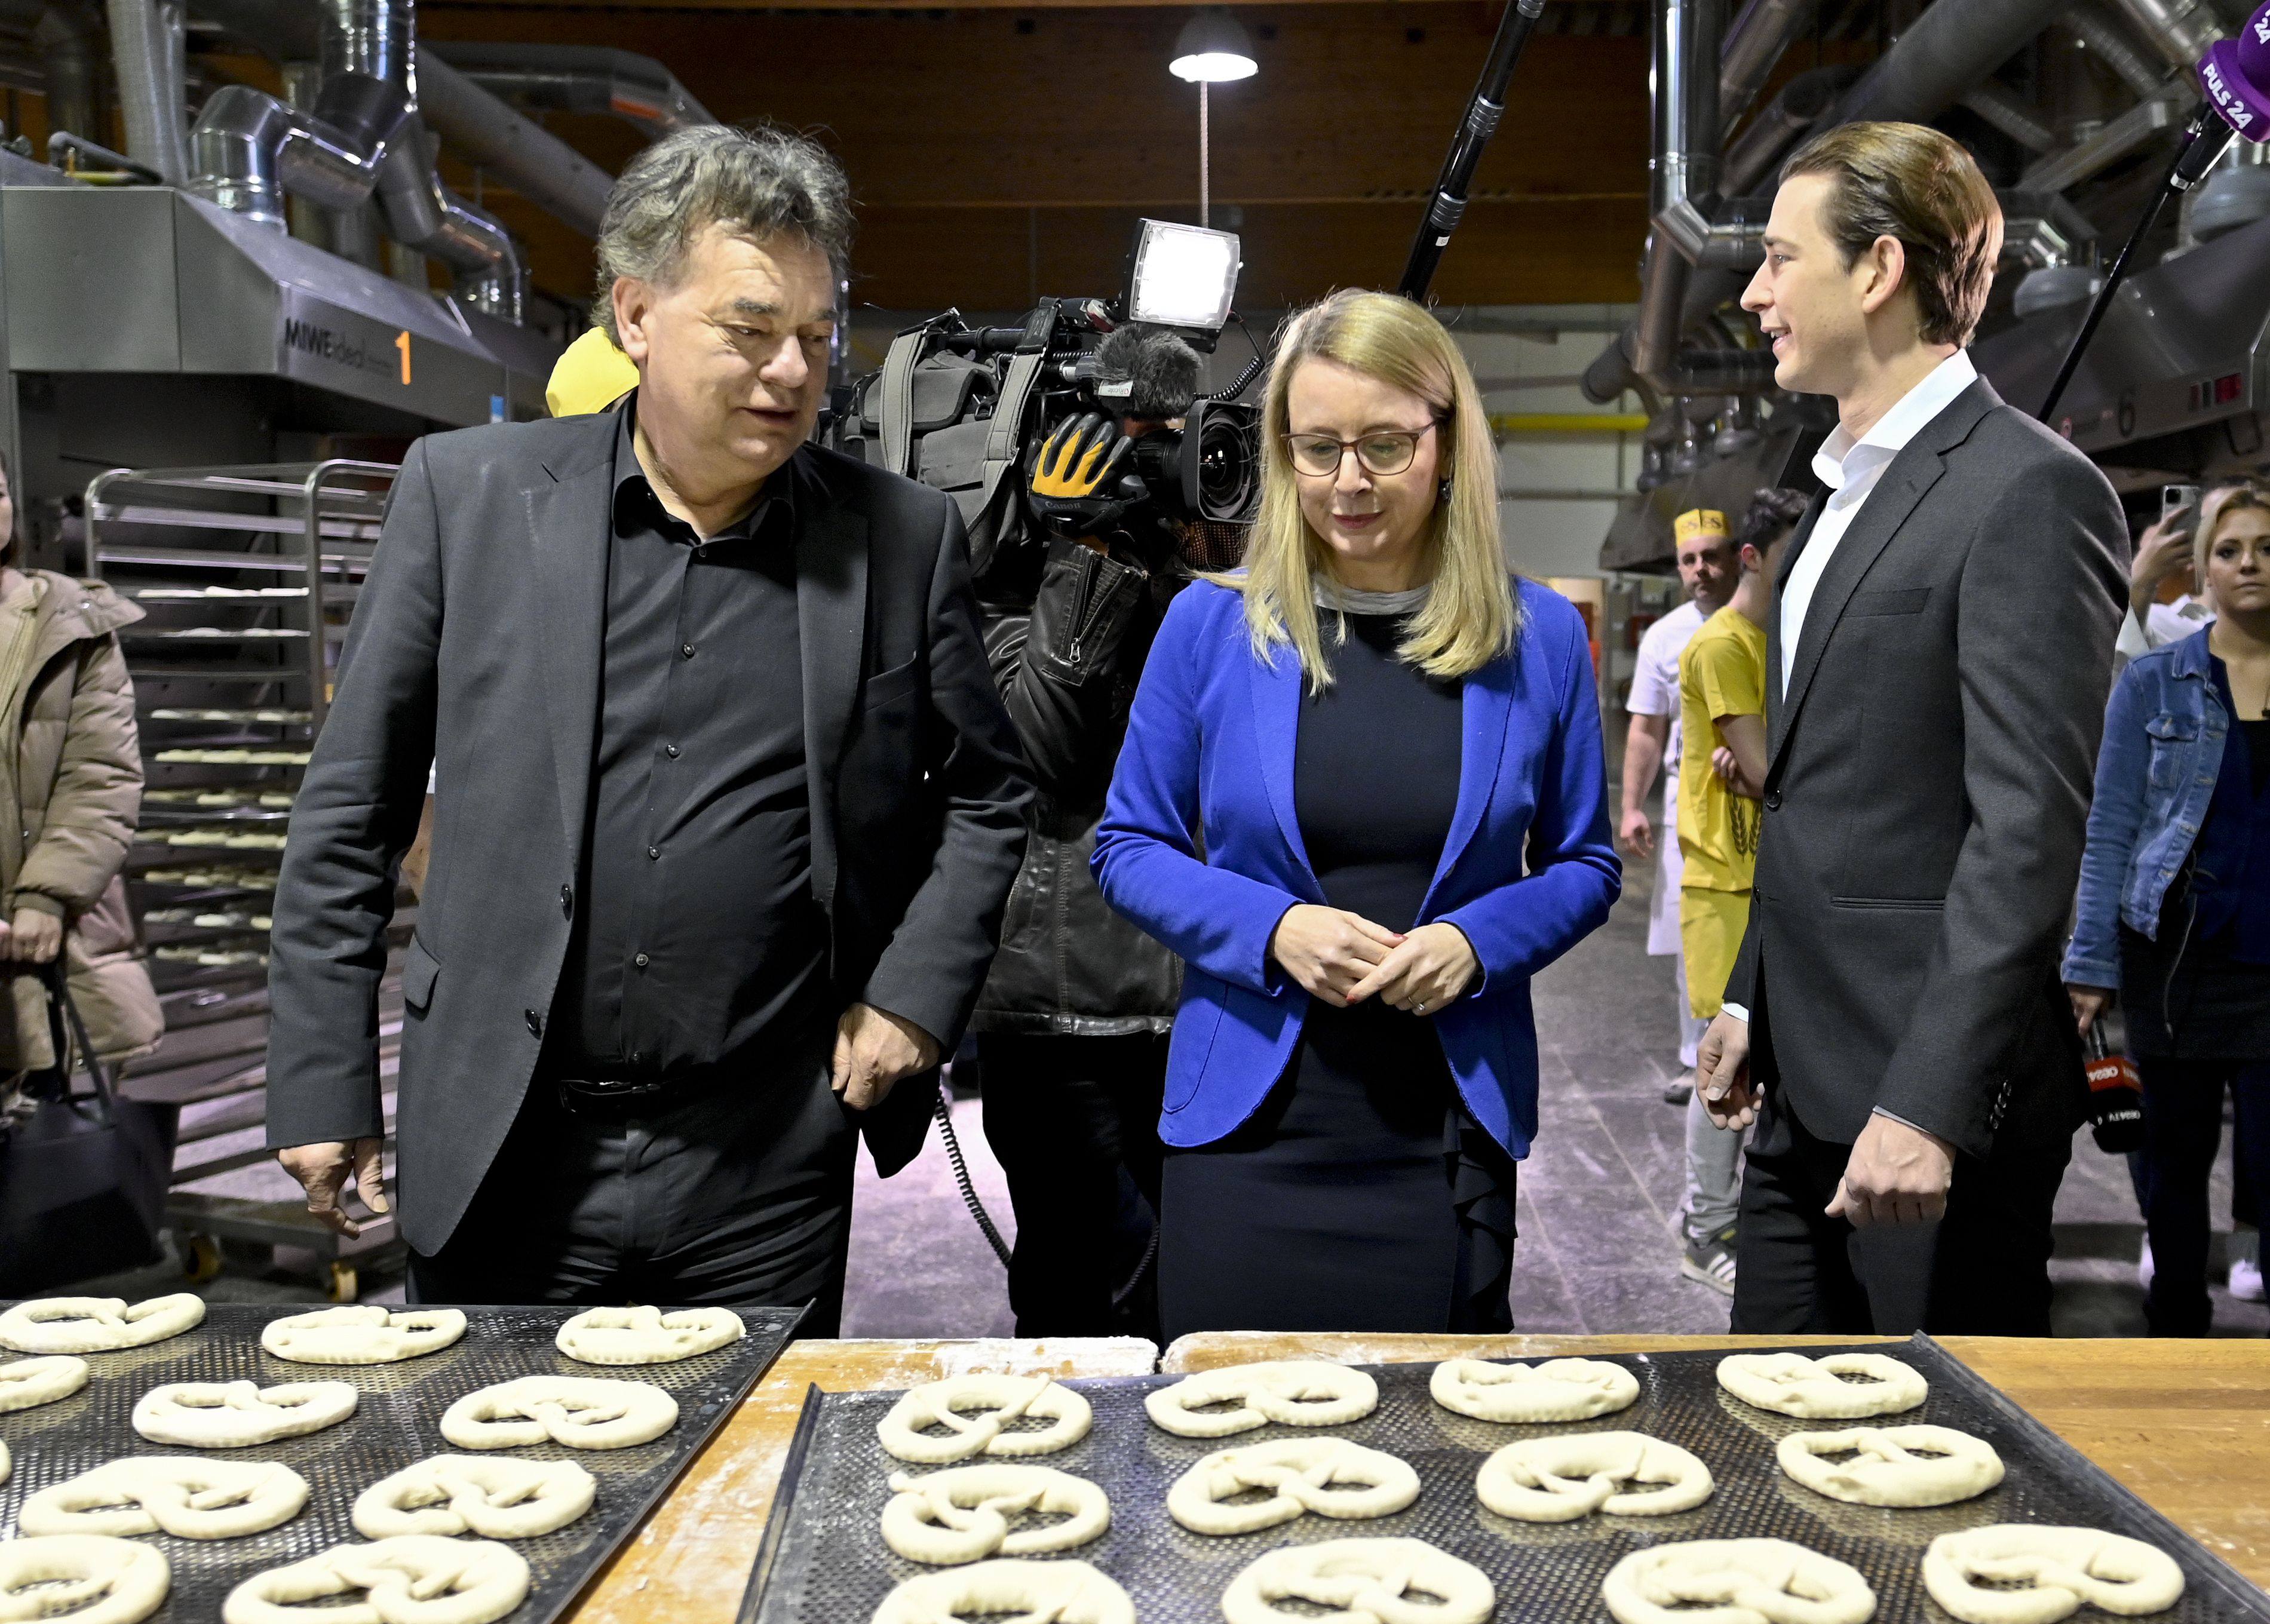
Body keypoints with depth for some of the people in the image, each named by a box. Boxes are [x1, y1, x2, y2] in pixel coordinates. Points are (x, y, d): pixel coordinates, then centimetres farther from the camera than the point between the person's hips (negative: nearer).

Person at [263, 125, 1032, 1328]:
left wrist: (917, 992, 0)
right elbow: (353, 804, 3)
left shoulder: (903, 536, 0)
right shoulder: (465, 492, -1)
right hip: (497, 1161, 0)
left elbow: (985, 794, 12)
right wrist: (320, 1080, 2)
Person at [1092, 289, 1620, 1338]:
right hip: (1247, 1124, 0)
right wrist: (1273, 928, -13)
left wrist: (1477, 940, -12)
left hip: (1448, 1133, 1)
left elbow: (1584, 865, 8)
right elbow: (1129, 849, 3)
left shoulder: (1539, 637, 1)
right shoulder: (1212, 625, -1)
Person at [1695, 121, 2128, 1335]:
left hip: (1932, 1093, -8)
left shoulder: (2029, 491, -13)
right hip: (1805, 1084, 9)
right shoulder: (1848, 490, 15)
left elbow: (2029, 831, -20)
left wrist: (1929, 1102, -23)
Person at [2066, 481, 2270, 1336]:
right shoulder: (2155, 680, 2)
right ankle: (2177, 1325, 25)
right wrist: (2092, 962, -5)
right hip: (2177, 953, 0)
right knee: (2177, 1151, 10)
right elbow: (2110, 830, 0)